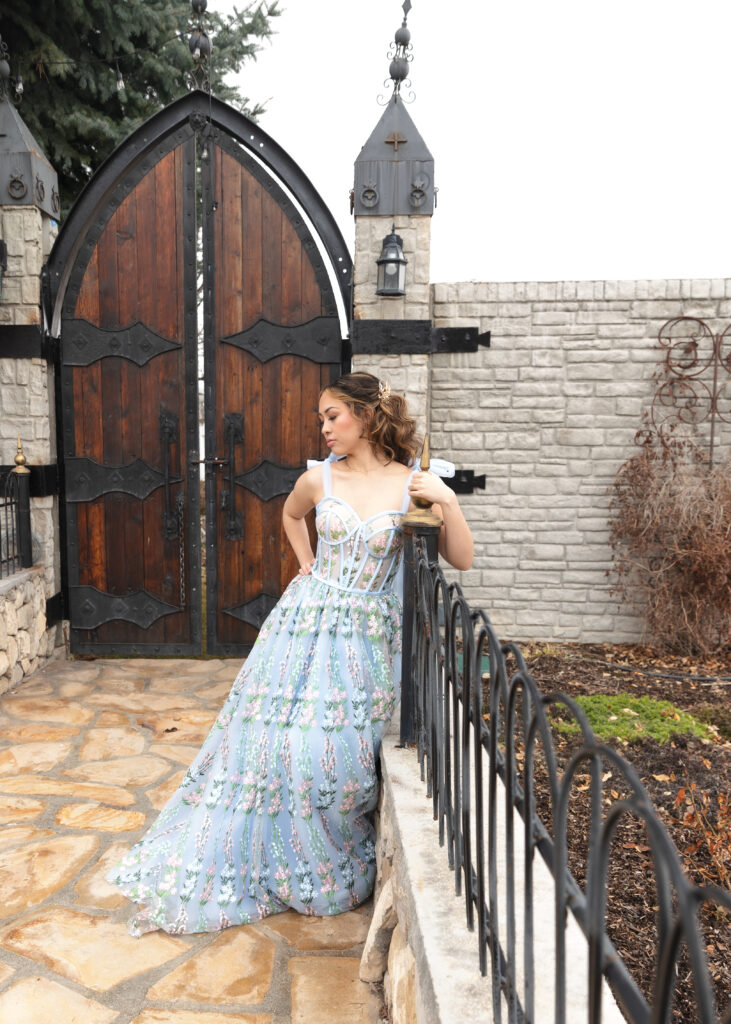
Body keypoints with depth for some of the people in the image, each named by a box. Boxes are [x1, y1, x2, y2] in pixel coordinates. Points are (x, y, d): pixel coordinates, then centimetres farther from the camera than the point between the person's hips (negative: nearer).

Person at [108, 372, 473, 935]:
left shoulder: (413, 485, -3)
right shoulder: (319, 478, 2)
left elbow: (463, 560, -3)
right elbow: (291, 515, 25)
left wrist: (449, 501, -16)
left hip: (368, 635, -1)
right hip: (308, 621, 2)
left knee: (341, 750, -7)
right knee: (278, 738, 0)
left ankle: (337, 864, 25)